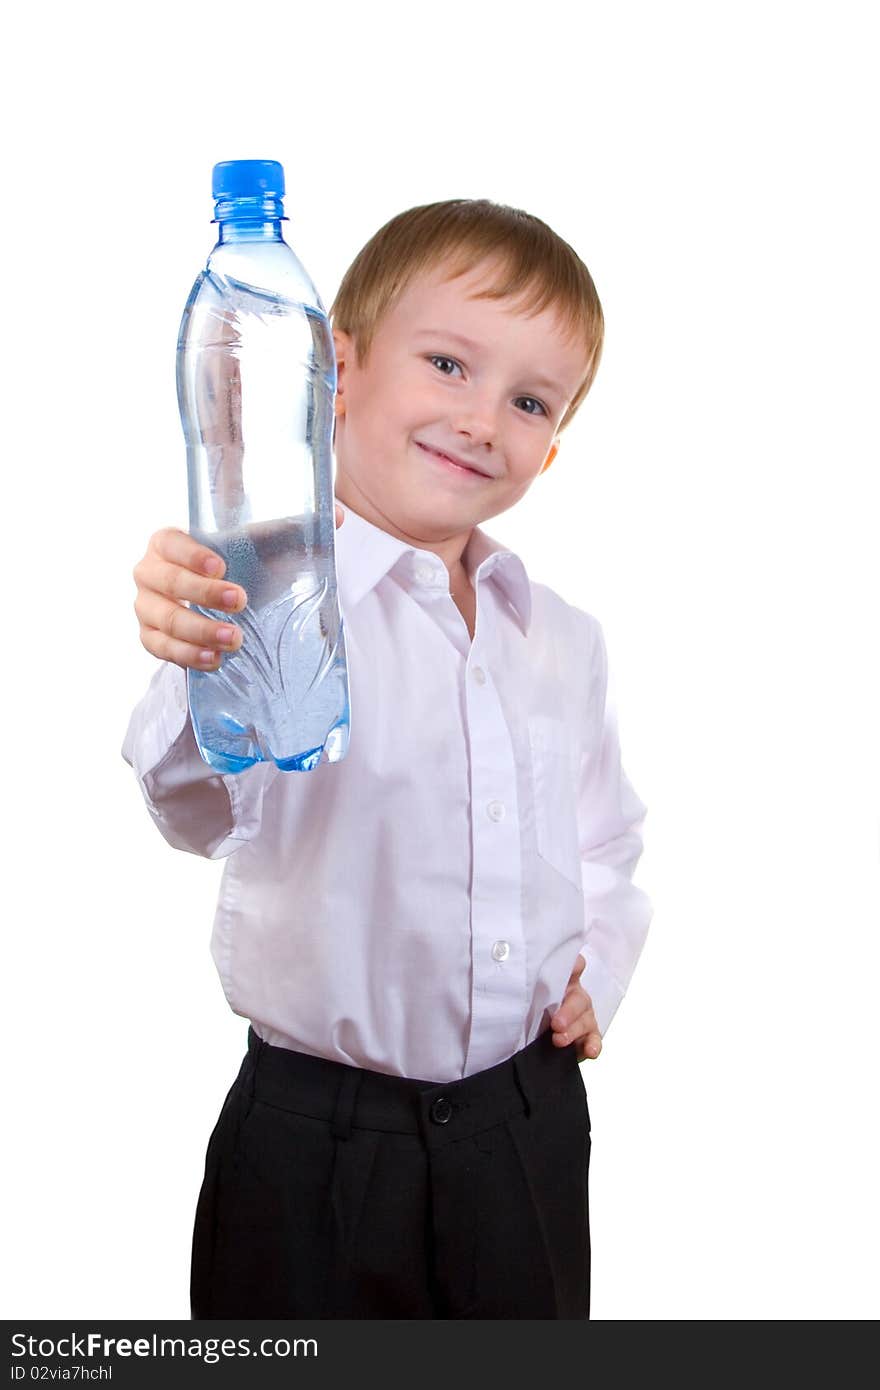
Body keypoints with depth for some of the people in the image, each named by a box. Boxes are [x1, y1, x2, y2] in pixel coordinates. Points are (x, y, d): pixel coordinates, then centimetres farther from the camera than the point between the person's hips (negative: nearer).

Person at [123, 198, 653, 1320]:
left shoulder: (564, 640, 6)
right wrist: (201, 678, -51)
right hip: (316, 1142, -4)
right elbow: (209, 807, -31)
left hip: (530, 1121, 5)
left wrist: (600, 961, 5)